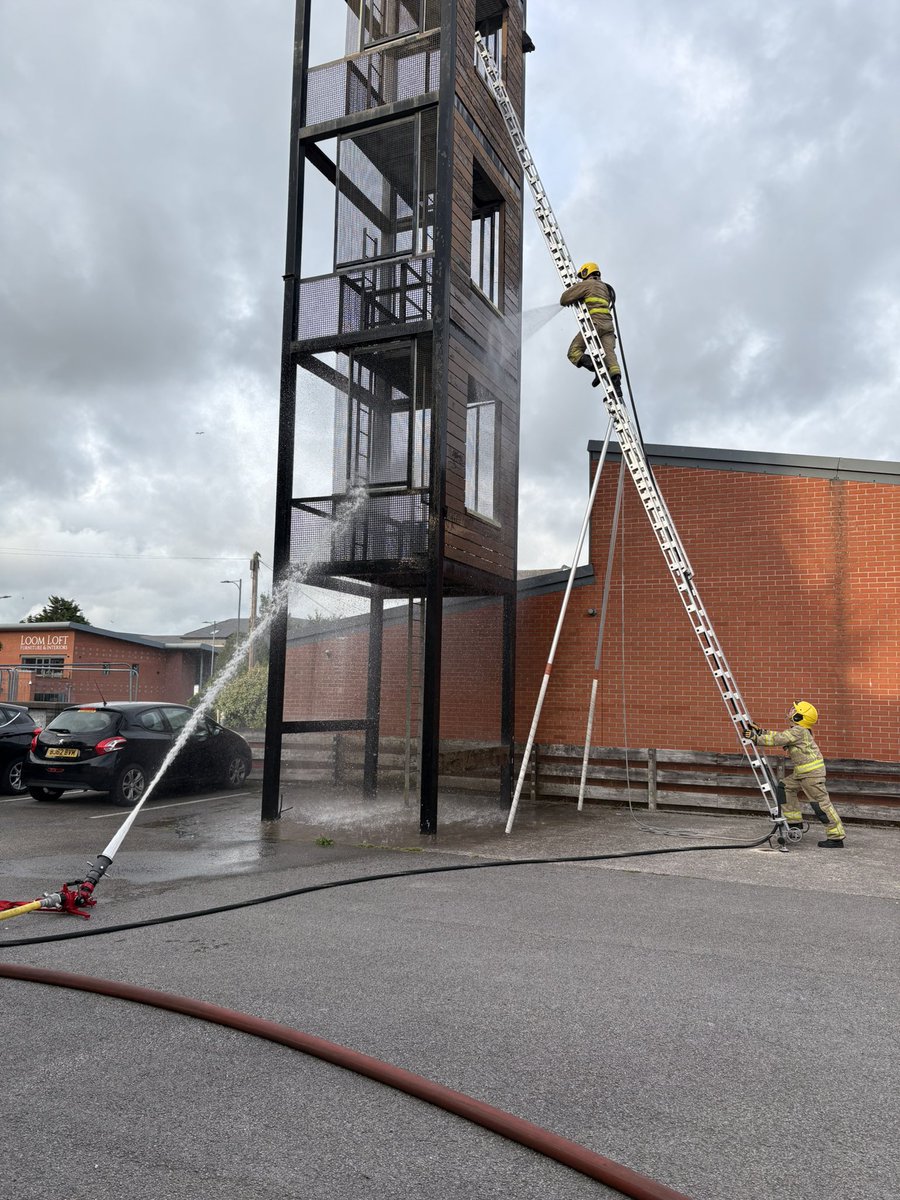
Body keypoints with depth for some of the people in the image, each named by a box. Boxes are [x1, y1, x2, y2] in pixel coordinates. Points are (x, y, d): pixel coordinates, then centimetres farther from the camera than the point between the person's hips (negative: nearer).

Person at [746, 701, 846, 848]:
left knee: (821, 803, -7)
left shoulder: (798, 731, -18)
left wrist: (757, 739, -20)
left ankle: (836, 837, -3)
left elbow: (777, 740, -23)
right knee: (787, 787, 16)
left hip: (812, 772, -11)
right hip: (802, 772, 11)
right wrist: (760, 731, 12)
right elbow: (778, 736, 18)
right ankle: (794, 822, 22)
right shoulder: (796, 731, 14)